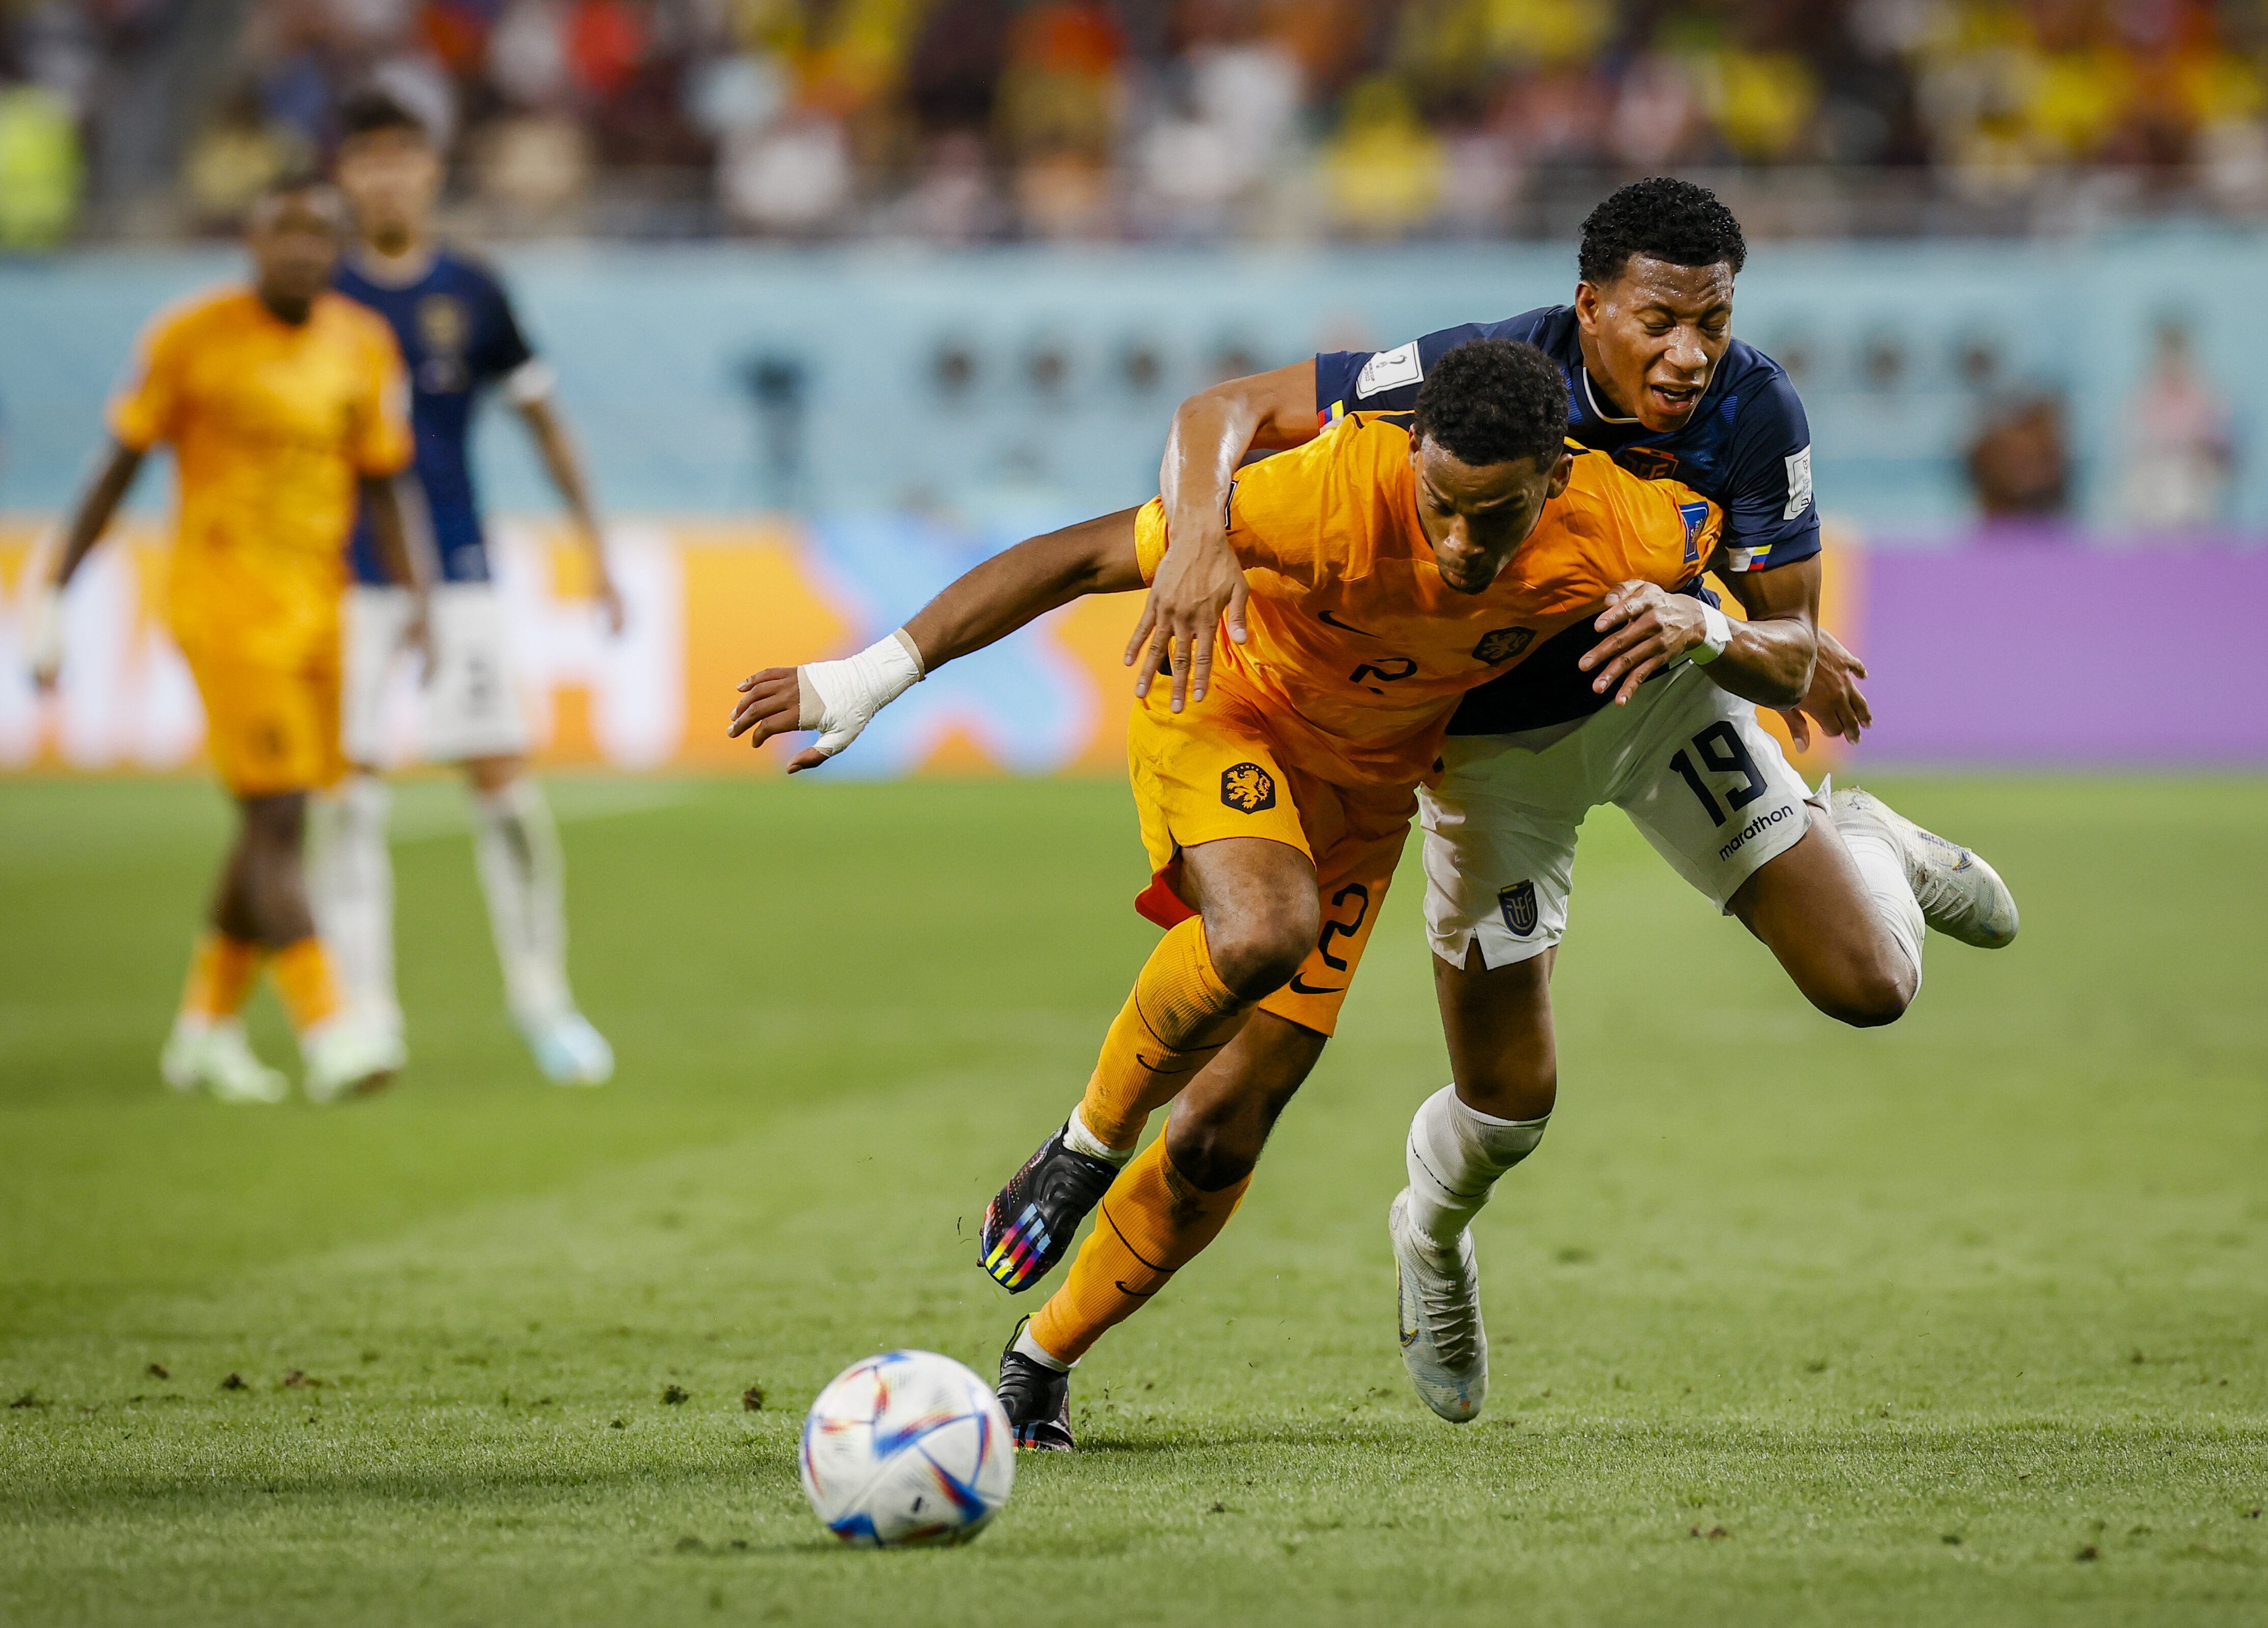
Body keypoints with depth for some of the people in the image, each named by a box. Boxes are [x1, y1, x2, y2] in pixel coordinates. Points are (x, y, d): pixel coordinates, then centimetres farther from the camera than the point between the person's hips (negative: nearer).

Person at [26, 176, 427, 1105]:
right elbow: (118, 472, -1)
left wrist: (411, 591, -3)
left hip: (320, 606, 6)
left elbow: (378, 489, 12)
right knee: (276, 820, -14)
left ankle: (205, 1031, 24)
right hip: (224, 601, -6)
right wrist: (55, 600, -3)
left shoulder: (362, 348, 7)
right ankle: (328, 1030, -19)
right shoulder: (192, 339, -7)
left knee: (272, 827, 10)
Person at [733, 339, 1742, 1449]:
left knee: (1224, 1137, -1)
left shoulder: (1622, 533, -26)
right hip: (1225, 710, -4)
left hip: (1362, 787, 4)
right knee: (1263, 928, -38)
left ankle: (1041, 1362, 21)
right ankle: (1089, 1144, -11)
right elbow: (1084, 559, -31)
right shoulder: (1336, 494, -37)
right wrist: (874, 676, -34)